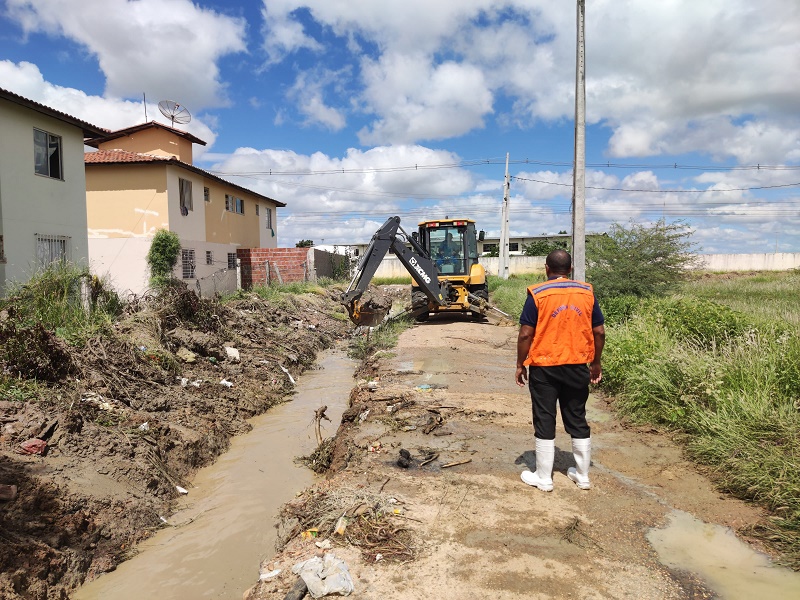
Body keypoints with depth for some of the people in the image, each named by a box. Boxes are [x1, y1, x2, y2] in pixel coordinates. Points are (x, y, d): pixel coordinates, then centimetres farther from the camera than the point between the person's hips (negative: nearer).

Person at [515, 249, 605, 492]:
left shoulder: (537, 294, -10)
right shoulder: (586, 292, 0)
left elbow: (525, 335, -11)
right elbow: (599, 332, 3)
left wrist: (520, 365, 0)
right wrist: (596, 363, 15)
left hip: (544, 368, -3)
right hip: (577, 367, 4)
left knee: (544, 422, 7)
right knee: (578, 420, 15)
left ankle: (543, 478, 15)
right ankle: (582, 476, 26)